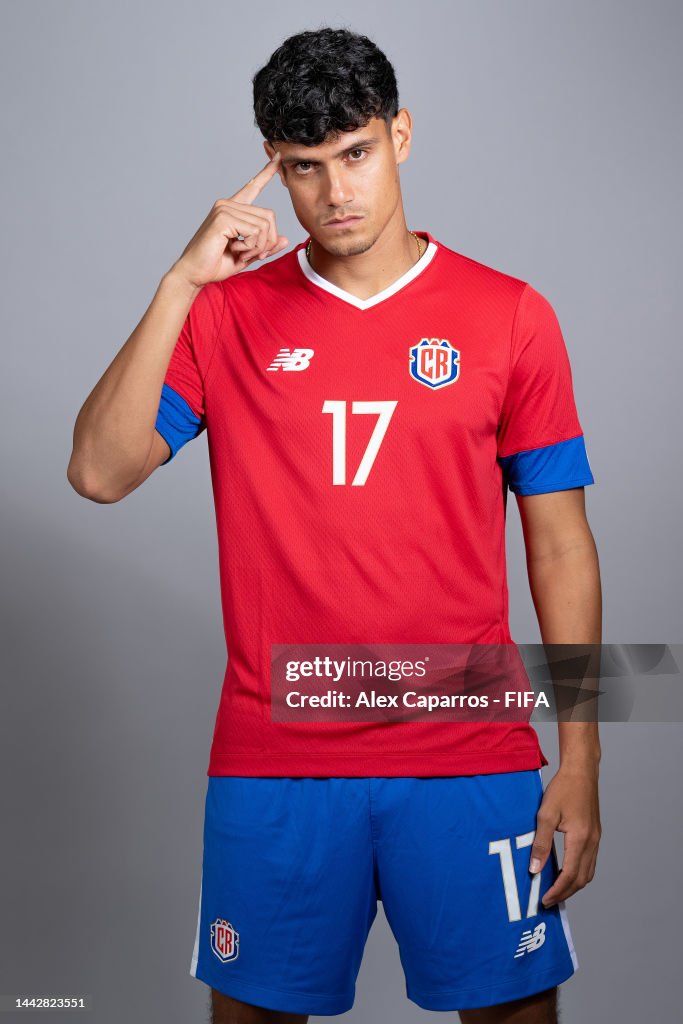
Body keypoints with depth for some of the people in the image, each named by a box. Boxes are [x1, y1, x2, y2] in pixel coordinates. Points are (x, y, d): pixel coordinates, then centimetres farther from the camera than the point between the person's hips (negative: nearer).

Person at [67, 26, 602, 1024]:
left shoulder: (508, 315, 2)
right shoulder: (226, 311, 4)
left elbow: (559, 541, 3)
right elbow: (98, 472, -8)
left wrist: (580, 756, -1)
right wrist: (181, 282, -14)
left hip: (468, 756, 0)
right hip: (273, 760, 1)